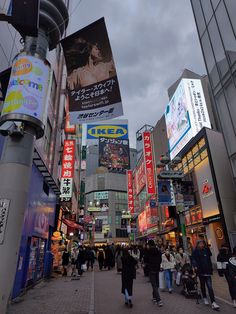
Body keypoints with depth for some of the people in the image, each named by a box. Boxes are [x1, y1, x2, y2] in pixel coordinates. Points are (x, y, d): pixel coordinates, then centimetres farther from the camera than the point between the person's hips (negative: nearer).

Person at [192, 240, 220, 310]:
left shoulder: (206, 250, 6)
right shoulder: (195, 252, -4)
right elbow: (194, 260, -11)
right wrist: (195, 266, -25)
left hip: (207, 271, 2)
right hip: (200, 271, -2)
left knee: (210, 286, -5)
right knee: (202, 285, 13)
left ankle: (213, 303, -6)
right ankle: (204, 298, 32)